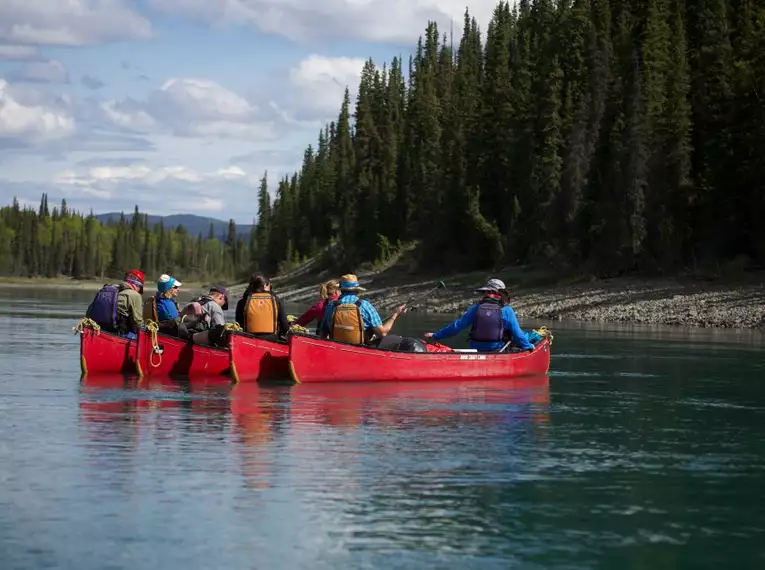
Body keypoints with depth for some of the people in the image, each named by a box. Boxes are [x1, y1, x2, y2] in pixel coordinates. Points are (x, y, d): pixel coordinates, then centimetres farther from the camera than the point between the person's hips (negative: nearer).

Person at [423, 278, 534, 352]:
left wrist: (435, 335, 12)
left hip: (476, 351, 3)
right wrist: (529, 346, 16)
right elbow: (517, 334, -2)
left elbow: (457, 326, 3)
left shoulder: (476, 308, 2)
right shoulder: (507, 310, -4)